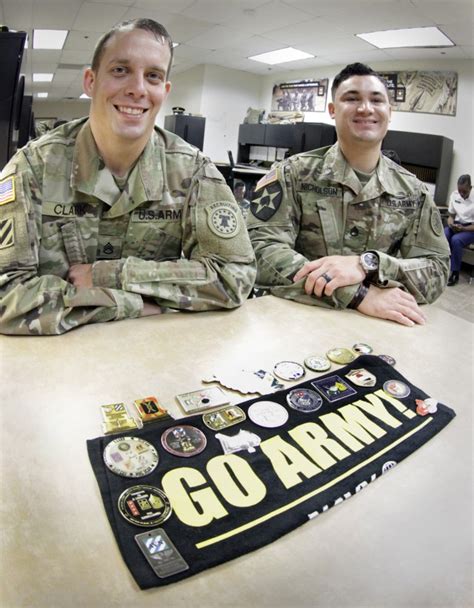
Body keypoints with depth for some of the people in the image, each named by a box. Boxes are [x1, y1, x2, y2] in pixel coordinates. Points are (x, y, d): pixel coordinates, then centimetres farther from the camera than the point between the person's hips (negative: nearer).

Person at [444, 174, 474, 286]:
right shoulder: (454, 195, 0)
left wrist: (463, 228, -28)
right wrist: (451, 223, -13)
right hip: (456, 225, 4)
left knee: (455, 240, -34)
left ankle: (454, 274, -24)